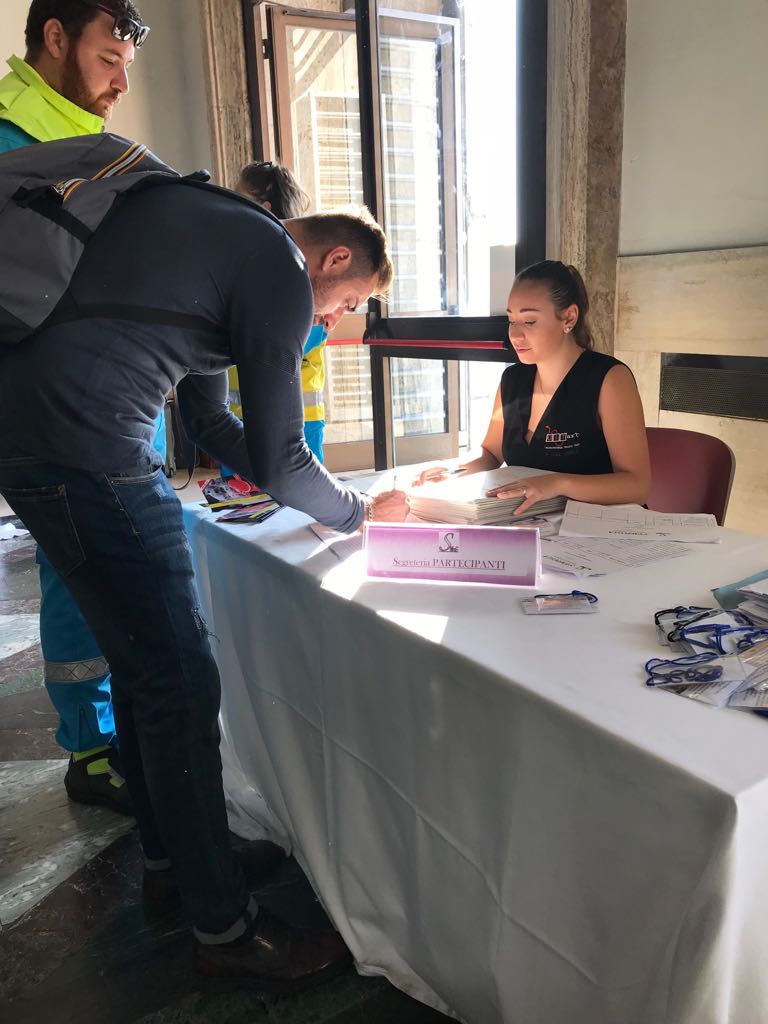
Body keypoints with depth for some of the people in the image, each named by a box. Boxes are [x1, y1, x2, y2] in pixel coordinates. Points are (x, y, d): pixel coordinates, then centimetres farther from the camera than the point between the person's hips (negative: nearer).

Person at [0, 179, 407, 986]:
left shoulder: (221, 234, 24)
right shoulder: (281, 271, -6)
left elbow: (210, 419, 25)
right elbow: (276, 458, -7)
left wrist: (332, 494, 22)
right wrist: (360, 512, 12)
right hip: (82, 445, -11)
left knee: (139, 660, 20)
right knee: (180, 682, -4)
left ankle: (166, 842, 38)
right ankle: (224, 929, 11)